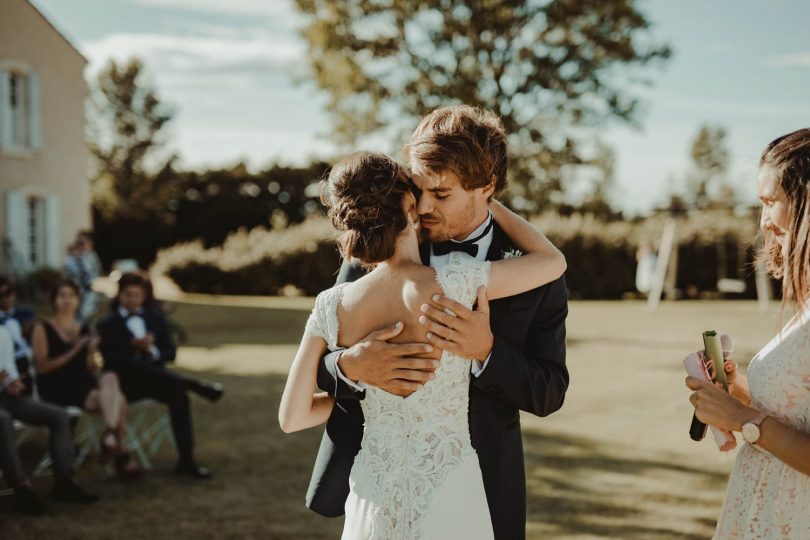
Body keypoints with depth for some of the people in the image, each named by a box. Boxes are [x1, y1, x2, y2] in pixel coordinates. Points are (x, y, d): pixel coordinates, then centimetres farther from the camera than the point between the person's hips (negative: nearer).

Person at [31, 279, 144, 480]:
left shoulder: (84, 330, 16)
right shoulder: (43, 329, 2)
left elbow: (91, 371, 12)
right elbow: (41, 367, -9)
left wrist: (91, 352, -9)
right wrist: (72, 352, -15)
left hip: (83, 386, 5)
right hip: (56, 389, -5)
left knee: (110, 377, -31)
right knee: (116, 399, -27)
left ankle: (110, 437, -32)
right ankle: (121, 455, -25)